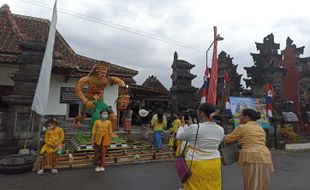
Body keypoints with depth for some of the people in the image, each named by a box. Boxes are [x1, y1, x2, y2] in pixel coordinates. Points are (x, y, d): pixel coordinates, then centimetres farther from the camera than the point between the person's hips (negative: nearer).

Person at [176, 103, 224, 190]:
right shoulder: (220, 130, 0)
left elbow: (179, 136, -2)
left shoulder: (194, 128, -17)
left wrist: (182, 126, 19)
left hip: (196, 165, -5)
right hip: (214, 165, 5)